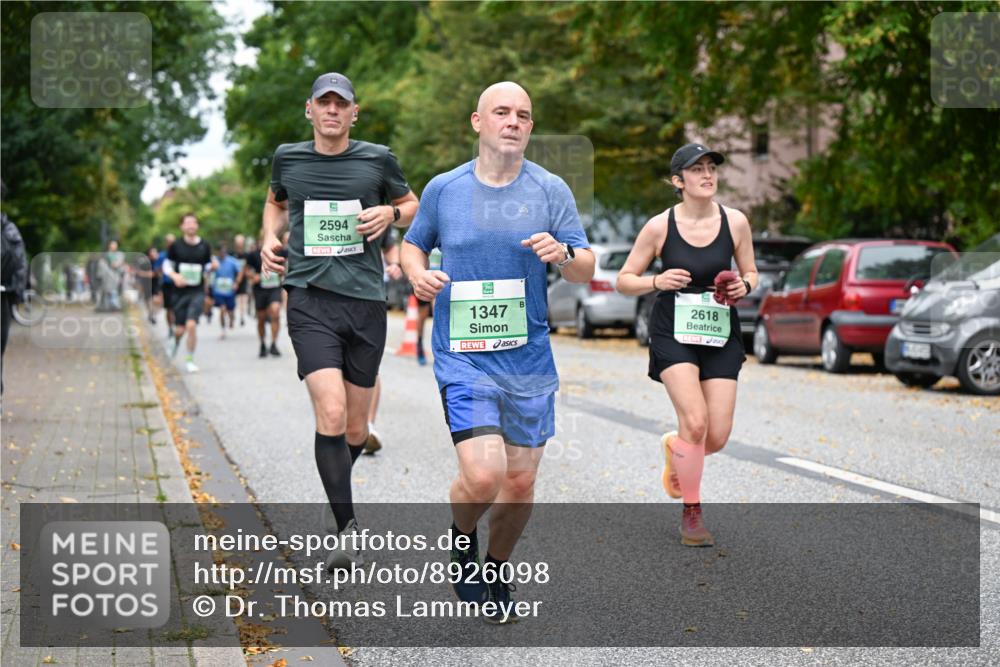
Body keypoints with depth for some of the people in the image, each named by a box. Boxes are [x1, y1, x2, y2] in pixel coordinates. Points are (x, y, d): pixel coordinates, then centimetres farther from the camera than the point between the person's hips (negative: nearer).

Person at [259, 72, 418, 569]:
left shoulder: (377, 159, 5)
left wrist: (390, 214, -3)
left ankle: (337, 485, 41)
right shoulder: (287, 157, 8)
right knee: (331, 414, -19)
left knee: (356, 429, 9)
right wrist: (269, 238, 9)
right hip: (310, 299, -1)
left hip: (365, 301, 1)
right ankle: (346, 528, -10)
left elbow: (412, 206, 19)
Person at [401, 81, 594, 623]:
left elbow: (586, 271, 1)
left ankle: (497, 568, 35)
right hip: (462, 357, -2)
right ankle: (462, 539, 16)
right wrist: (417, 274, -6)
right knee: (482, 476, -17)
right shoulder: (443, 189, 2)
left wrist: (563, 253, -21)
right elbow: (412, 244, 16)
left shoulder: (551, 191, 1)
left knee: (520, 482, 8)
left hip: (529, 359, 2)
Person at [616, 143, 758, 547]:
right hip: (673, 333, -3)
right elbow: (624, 280, 0)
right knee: (695, 420, -20)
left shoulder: (735, 222, -2)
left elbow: (750, 272, 12)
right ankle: (691, 513, -1)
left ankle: (675, 448, 35)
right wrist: (657, 281, -19)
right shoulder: (660, 226, -8)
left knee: (717, 437, -3)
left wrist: (744, 286, -10)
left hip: (721, 335, 3)